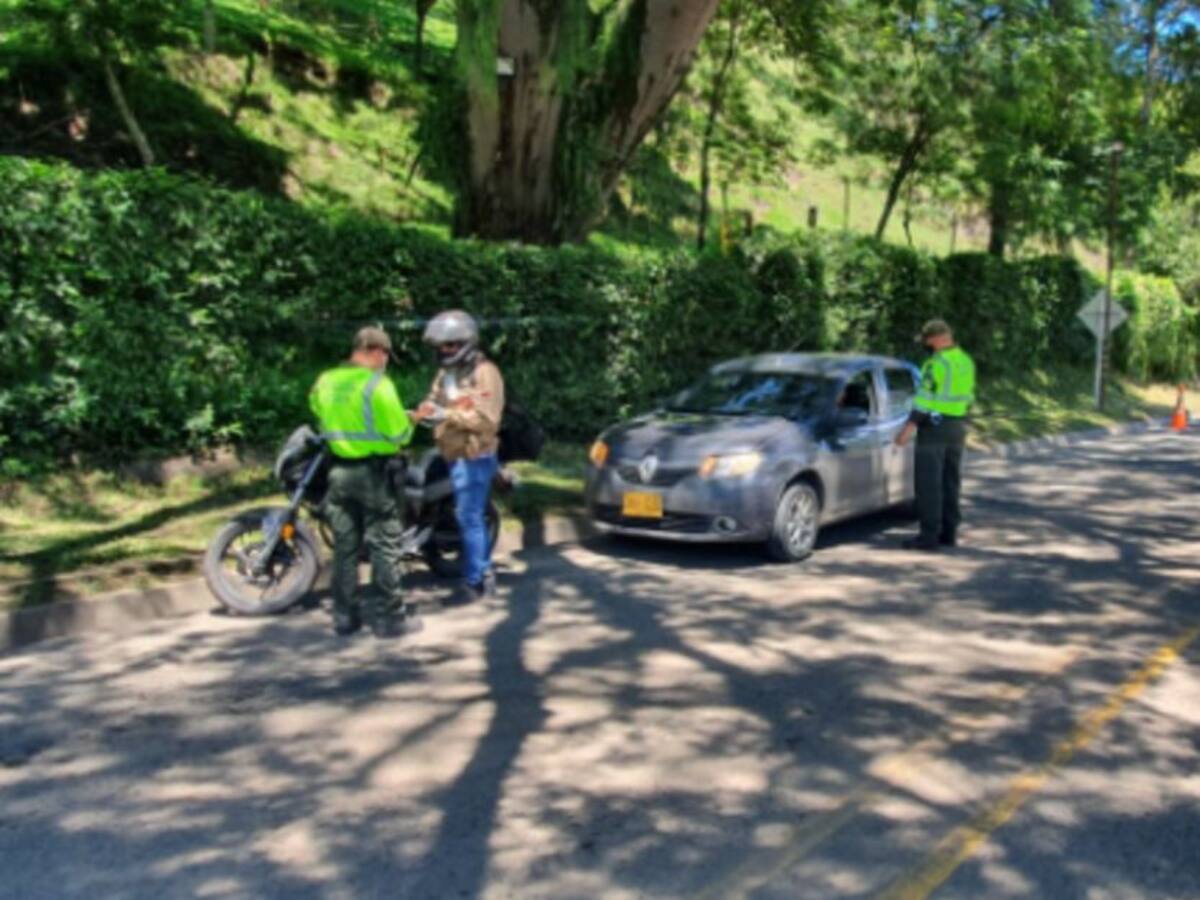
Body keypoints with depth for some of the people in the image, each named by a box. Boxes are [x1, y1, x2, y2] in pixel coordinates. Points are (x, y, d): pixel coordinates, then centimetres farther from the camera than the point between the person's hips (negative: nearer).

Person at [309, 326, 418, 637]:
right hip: (373, 471, -6)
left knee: (345, 545, 13)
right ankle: (389, 616, 6)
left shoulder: (324, 382, 5)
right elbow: (398, 433, -15)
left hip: (339, 470, 6)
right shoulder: (377, 384, -16)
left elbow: (322, 418, 14)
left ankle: (345, 615, 18)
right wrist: (408, 422, 6)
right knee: (385, 545, 2)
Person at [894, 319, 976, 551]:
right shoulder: (966, 361, 10)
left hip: (934, 427, -9)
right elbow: (967, 396, 16)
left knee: (929, 483, -5)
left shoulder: (937, 364, -17)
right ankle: (949, 532, 16)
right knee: (950, 481, 12)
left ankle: (930, 535, -5)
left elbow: (926, 397, -22)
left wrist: (908, 427, -21)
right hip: (957, 427, 9)